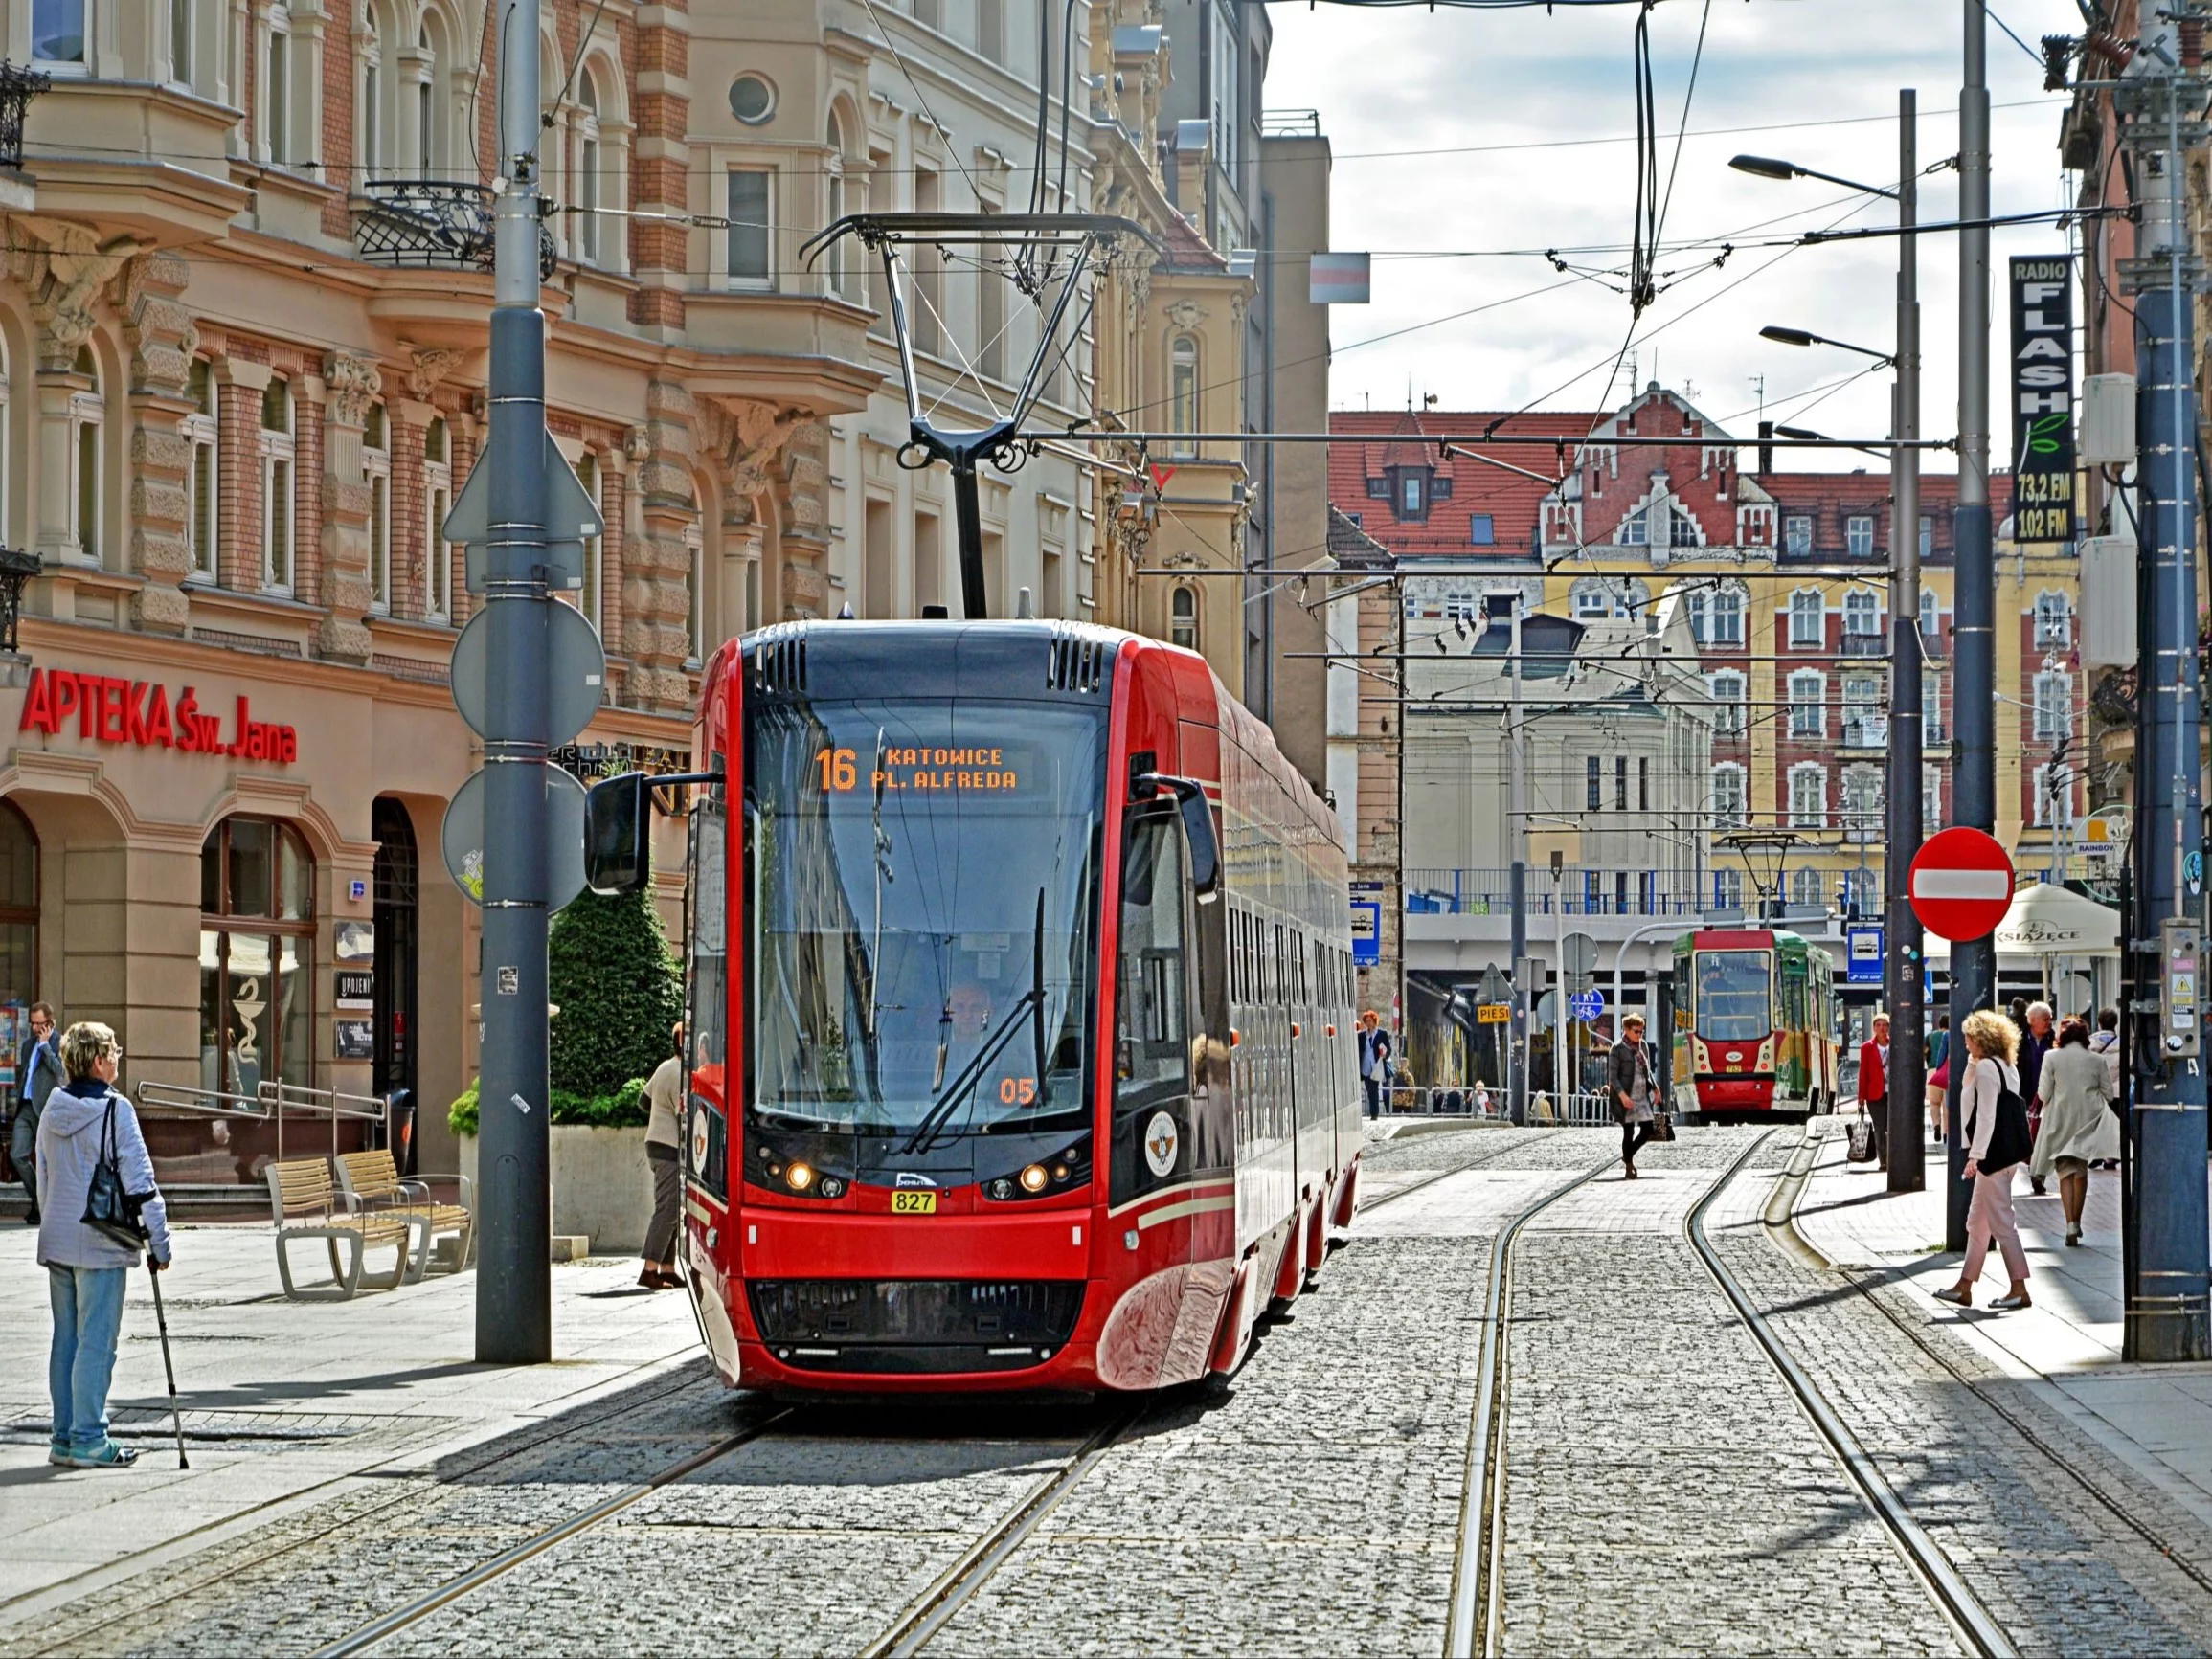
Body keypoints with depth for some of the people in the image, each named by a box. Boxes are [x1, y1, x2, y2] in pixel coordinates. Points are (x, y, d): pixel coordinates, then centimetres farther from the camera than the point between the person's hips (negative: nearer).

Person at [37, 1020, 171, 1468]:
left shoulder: (52, 1110, 8)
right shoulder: (114, 1111, -13)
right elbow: (140, 1180, -13)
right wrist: (159, 1241, -8)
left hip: (57, 1241, 7)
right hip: (100, 1245, -7)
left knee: (65, 1339, 12)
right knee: (96, 1342, -3)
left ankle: (65, 1437, 16)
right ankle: (88, 1440, -3)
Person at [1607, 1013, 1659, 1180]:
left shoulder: (1643, 1046, 10)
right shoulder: (1618, 1049, -8)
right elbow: (1612, 1076, -11)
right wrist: (1622, 1095, -22)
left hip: (1642, 1096, 6)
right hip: (1626, 1097, -6)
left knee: (1647, 1130, 1)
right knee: (1628, 1132, -2)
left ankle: (1628, 1156, 24)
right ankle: (1628, 1168, 9)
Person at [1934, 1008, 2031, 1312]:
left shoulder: (1986, 1067, -14)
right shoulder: (2006, 1067, 15)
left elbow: (1986, 1115, -20)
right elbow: (1967, 1087, 28)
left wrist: (1975, 1155, -22)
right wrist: (1972, 1061, 14)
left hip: (1992, 1153, -10)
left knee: (1999, 1219, -8)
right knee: (1977, 1222, 14)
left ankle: (2019, 1288, -8)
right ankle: (1964, 1287, 18)